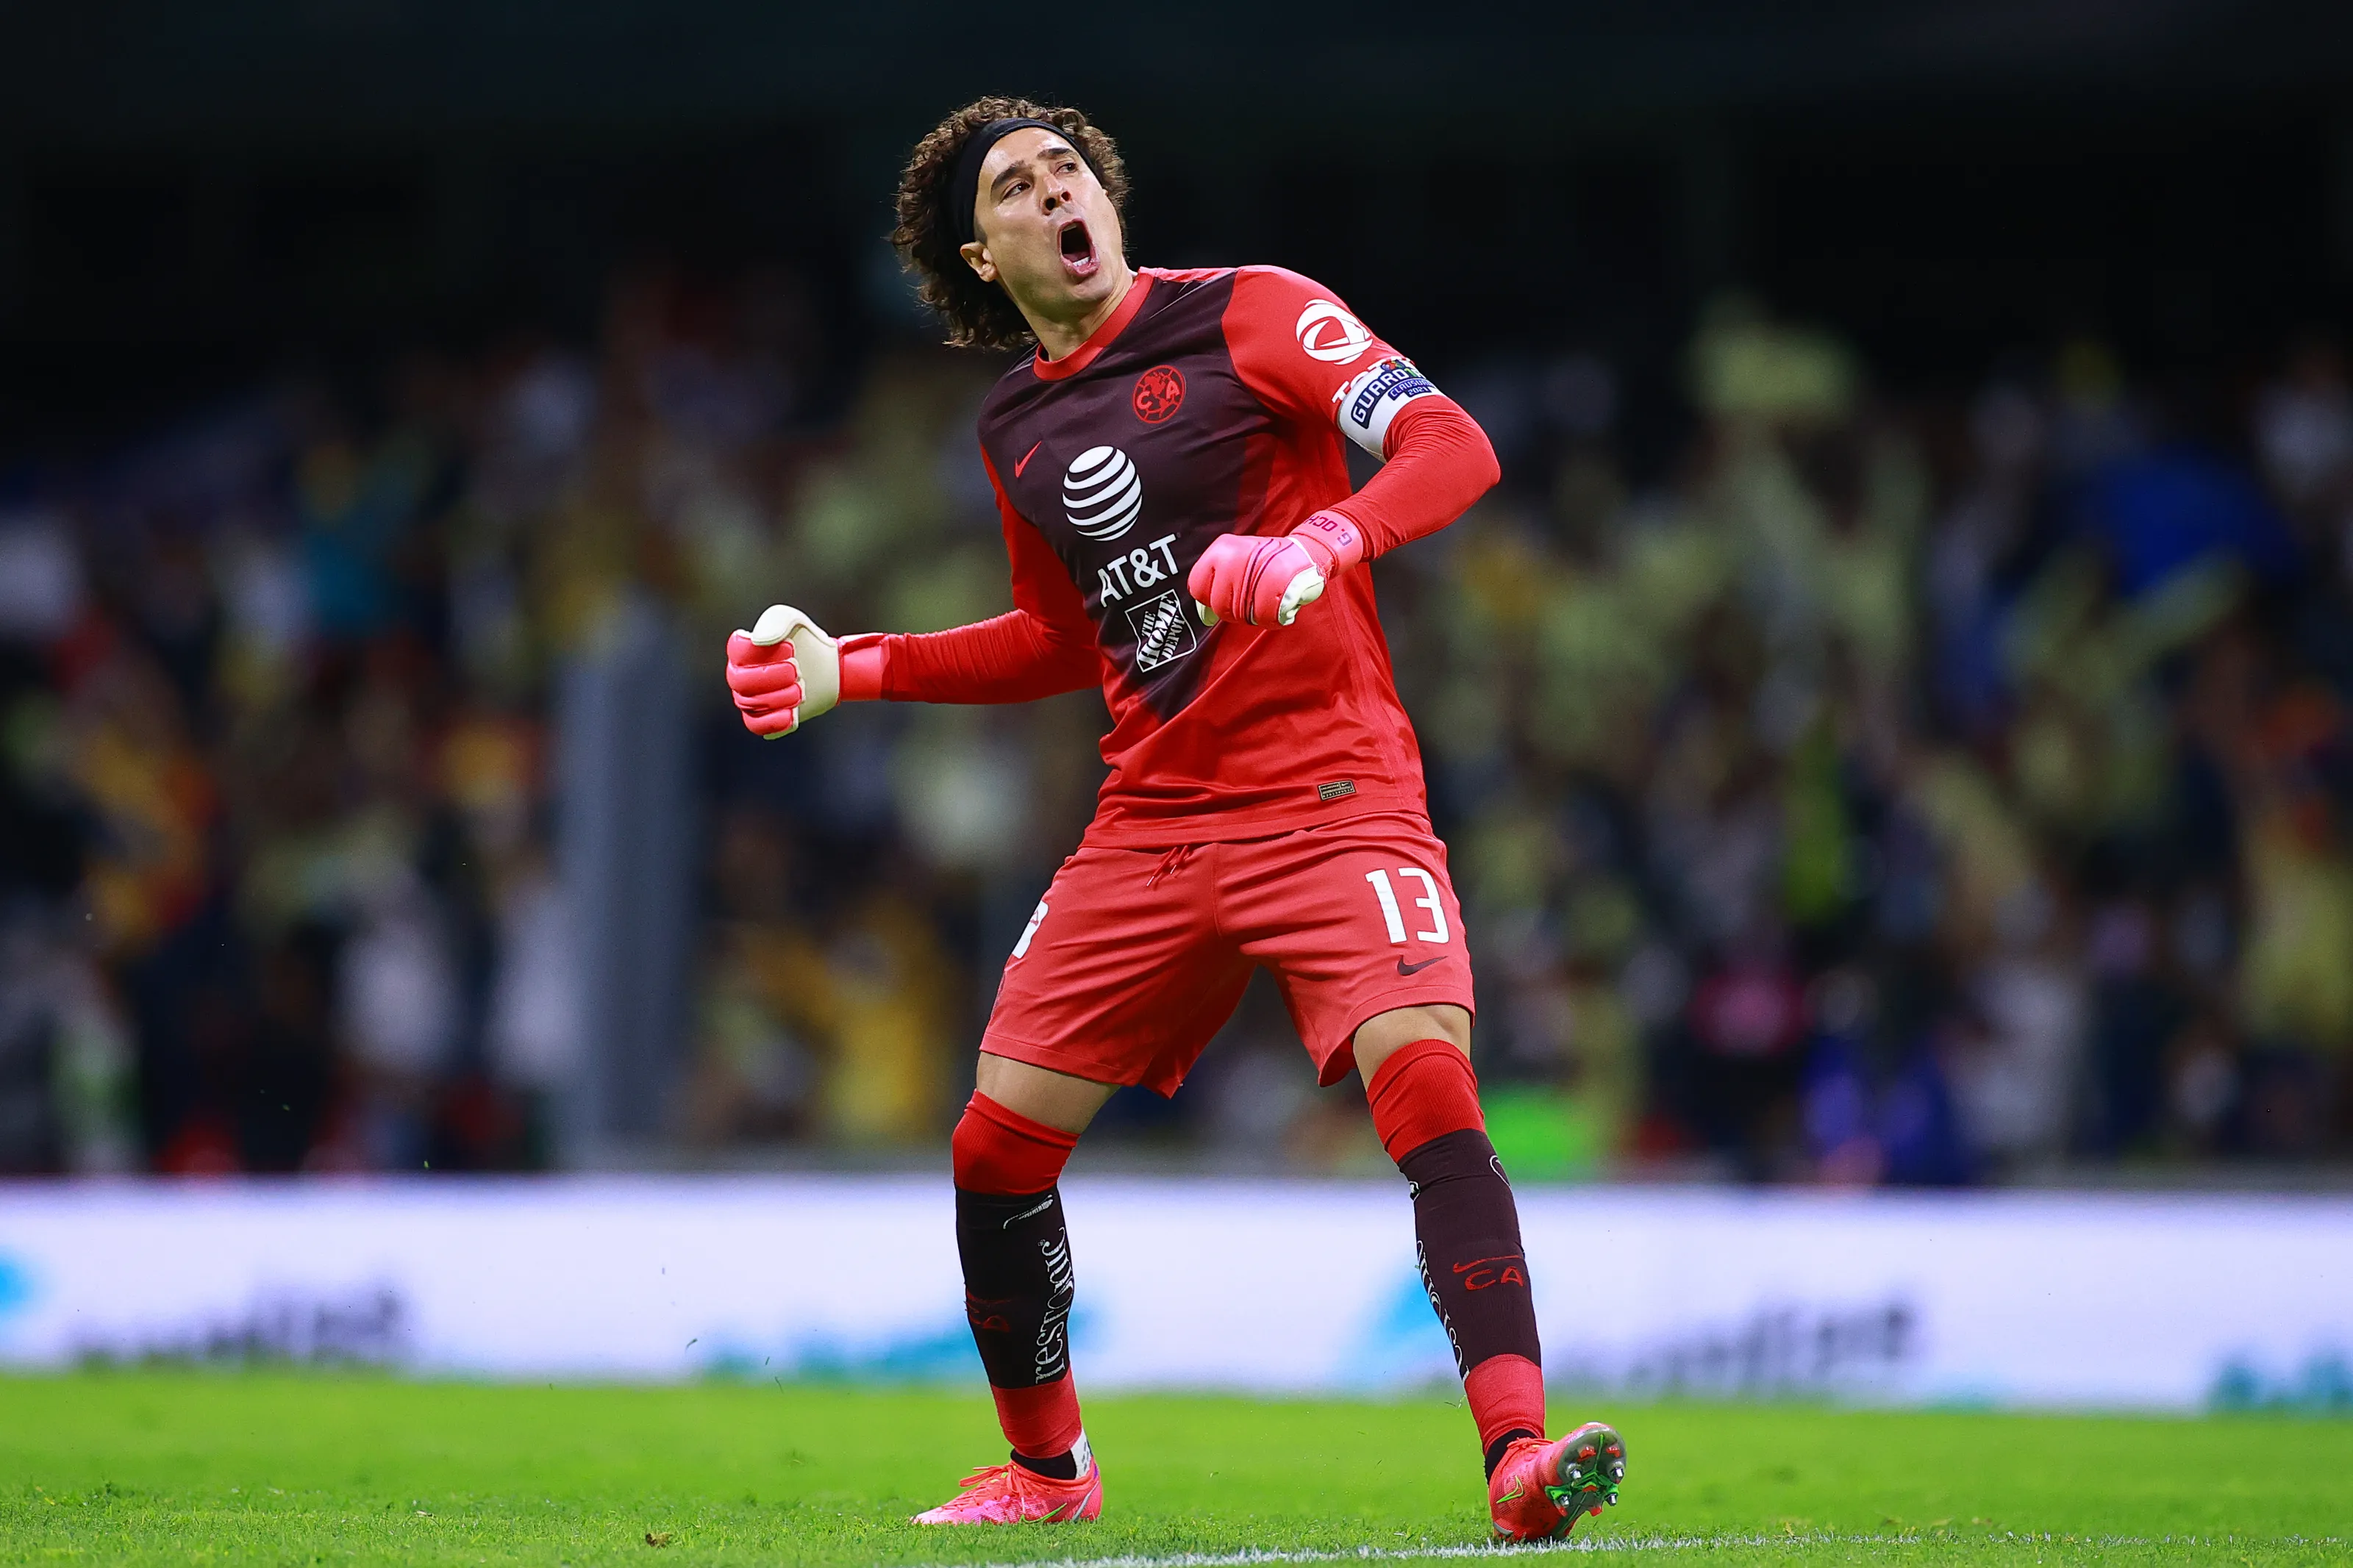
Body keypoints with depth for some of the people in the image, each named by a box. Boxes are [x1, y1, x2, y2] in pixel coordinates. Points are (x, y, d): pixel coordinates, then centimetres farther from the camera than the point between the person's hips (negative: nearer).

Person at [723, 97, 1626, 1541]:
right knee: (998, 1142, 4)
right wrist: (854, 671, 19)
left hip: (1330, 794, -6)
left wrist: (1321, 545, -32)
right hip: (1149, 822, 6)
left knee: (1428, 1083, -27)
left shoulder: (1248, 313, -3)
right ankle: (1046, 1466, 26)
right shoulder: (1014, 431, 14)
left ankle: (1521, 1455, -32)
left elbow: (1452, 445, -15)